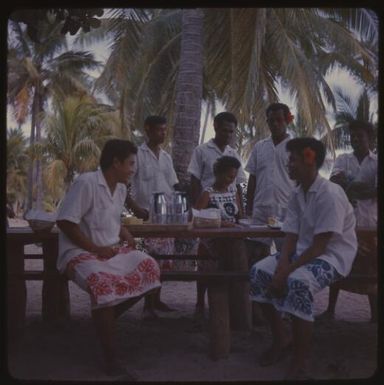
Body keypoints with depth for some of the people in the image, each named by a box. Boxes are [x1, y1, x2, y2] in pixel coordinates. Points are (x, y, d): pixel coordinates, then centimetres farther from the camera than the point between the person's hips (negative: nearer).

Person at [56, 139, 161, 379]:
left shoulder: (121, 188, 10)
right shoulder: (86, 182, -16)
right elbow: (65, 222, -19)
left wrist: (126, 234, 1)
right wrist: (96, 249, -21)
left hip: (113, 250, 8)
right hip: (81, 253, -8)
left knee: (149, 268, -10)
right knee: (105, 284, -35)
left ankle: (106, 319, 3)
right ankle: (111, 360, -25)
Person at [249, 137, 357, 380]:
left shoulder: (329, 194, -21)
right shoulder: (297, 194, 5)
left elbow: (319, 246, -24)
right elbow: (291, 236, 3)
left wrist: (287, 271, -25)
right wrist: (282, 264, -16)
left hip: (333, 255, -8)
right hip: (304, 250, 8)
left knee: (298, 282, -35)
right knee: (259, 272, -8)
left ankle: (300, 363, -19)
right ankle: (281, 337, 10)